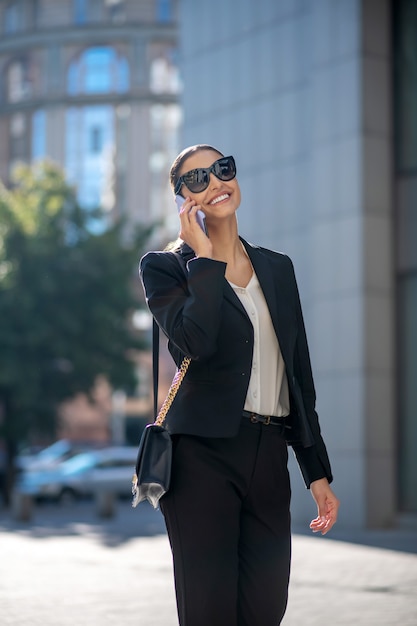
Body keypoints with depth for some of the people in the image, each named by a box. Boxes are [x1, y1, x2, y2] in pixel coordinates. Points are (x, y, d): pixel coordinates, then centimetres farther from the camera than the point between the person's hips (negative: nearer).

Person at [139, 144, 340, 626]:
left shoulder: (277, 269, 16)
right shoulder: (166, 267, 1)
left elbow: (299, 377, 17)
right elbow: (196, 343, -19)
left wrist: (317, 472, 14)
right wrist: (206, 258, -9)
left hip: (269, 459, 5)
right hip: (203, 456, -4)